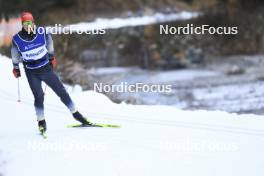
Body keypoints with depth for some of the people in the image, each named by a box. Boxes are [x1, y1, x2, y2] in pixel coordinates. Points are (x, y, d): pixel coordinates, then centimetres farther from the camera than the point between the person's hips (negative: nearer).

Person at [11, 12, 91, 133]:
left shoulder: (42, 32, -13)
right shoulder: (17, 40, -15)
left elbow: (49, 44, 8)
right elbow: (15, 55, 4)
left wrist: (52, 57, 20)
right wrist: (16, 68, 16)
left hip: (46, 68, 2)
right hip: (32, 73, -1)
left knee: (62, 92, 4)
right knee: (39, 97, -11)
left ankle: (76, 114, 17)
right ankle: (41, 122, 6)